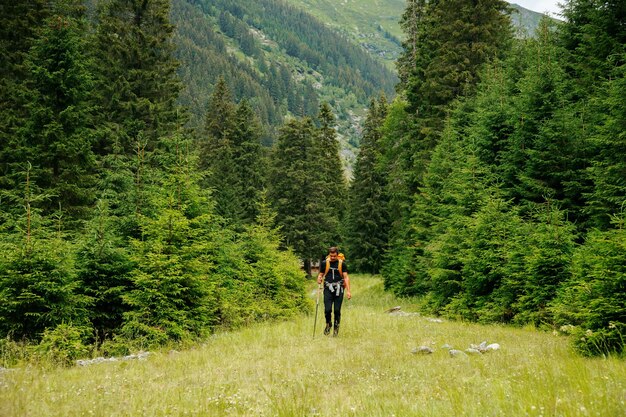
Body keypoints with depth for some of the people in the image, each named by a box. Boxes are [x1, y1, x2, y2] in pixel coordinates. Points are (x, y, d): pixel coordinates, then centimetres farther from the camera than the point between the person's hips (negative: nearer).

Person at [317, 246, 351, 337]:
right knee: (327, 309, -10)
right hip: (328, 288, 1)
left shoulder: (342, 264, 2)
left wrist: (348, 291, -7)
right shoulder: (324, 263, 6)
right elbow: (321, 274, 14)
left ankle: (336, 327, 16)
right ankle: (328, 324, 18)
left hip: (339, 288, -1)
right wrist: (319, 279, -11)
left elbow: (346, 277, 0)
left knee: (337, 310, -3)